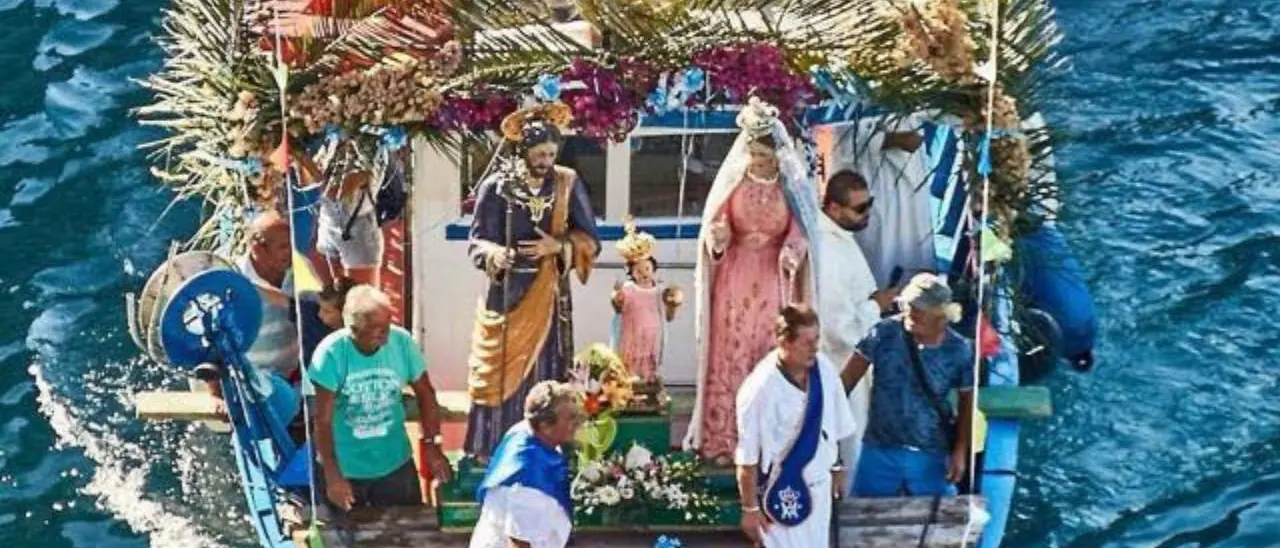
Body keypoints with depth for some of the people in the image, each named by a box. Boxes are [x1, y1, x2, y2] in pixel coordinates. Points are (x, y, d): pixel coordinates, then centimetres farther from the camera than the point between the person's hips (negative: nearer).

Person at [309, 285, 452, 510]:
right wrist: (332, 476, -19)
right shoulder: (331, 352, -21)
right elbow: (323, 419, -17)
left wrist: (431, 444, -9)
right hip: (344, 468, -2)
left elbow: (425, 394, -1)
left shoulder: (402, 341, -14)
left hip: (396, 464, 2)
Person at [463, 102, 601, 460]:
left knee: (545, 377, 4)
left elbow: (590, 240, 4)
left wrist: (558, 246, -14)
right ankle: (493, 453, 8)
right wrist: (495, 256, -27)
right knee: (501, 376, -1)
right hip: (507, 295, -2)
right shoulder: (496, 186, -6)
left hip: (550, 296, 2)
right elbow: (478, 241, -6)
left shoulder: (568, 184, 1)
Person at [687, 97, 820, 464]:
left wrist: (791, 254, -21)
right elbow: (716, 226, 1)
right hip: (735, 278, 0)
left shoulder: (792, 188, 1)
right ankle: (723, 440, 3)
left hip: (773, 282, 0)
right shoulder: (733, 183, 2)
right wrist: (717, 237, -22)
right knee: (730, 355, -1)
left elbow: (799, 233, 0)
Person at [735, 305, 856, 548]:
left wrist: (835, 466, 16)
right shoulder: (760, 388, -28)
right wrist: (750, 507, -16)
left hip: (817, 485, 6)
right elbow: (747, 457, -21)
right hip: (780, 492, -6)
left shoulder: (824, 369, -9)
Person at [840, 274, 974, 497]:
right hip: (880, 450, 0)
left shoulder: (959, 351, -8)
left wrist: (960, 451, 0)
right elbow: (849, 376, -6)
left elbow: (967, 401, 3)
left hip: (931, 455, 0)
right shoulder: (884, 333, -11)